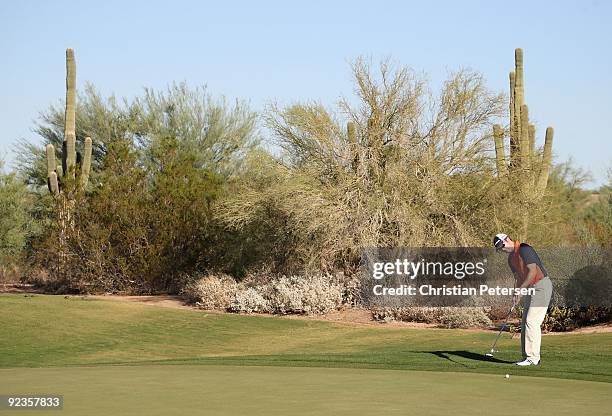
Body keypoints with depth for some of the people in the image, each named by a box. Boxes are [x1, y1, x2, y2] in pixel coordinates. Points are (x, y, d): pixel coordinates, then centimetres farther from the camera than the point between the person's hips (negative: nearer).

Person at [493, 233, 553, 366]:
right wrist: (517, 294, -1)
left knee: (531, 322, -13)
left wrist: (521, 289, -22)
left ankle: (533, 358, -11)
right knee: (525, 323, 7)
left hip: (541, 286, -10)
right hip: (531, 289, 10)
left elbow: (533, 271, -21)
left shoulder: (524, 249, -15)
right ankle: (527, 356, 10)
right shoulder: (511, 259, 13)